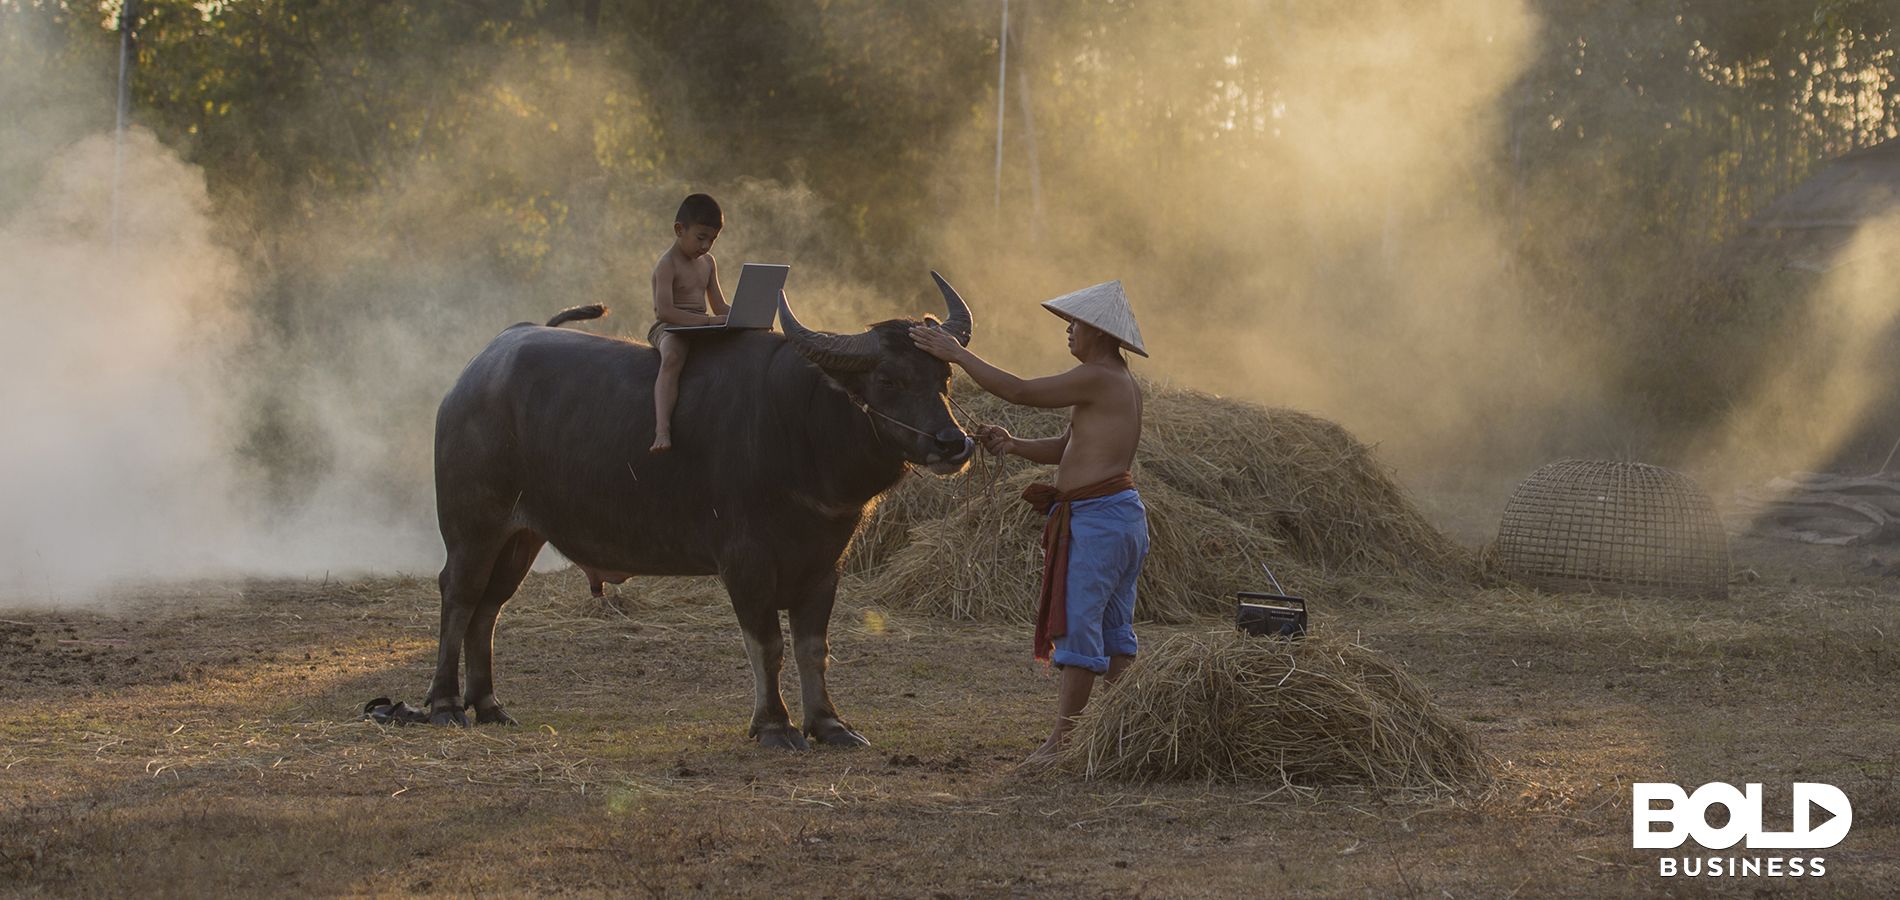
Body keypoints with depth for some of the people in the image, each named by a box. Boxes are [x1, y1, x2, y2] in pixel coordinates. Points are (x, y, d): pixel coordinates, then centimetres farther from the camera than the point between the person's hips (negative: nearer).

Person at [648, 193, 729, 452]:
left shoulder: (708, 263, 16)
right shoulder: (667, 266, -11)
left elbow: (720, 307, 18)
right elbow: (665, 311, -24)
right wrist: (708, 320, -29)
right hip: (669, 328, -8)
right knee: (673, 358, -39)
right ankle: (662, 432, -53)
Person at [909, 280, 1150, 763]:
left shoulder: (1097, 378, -13)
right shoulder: (1122, 383, 18)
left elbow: (1019, 391, -15)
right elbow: (1063, 451, 19)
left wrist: (957, 354, -9)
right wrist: (1013, 444, 3)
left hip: (1098, 518, -11)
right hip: (1123, 517, 11)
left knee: (1077, 623, -8)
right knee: (1113, 629, 12)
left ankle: (1061, 738, -8)